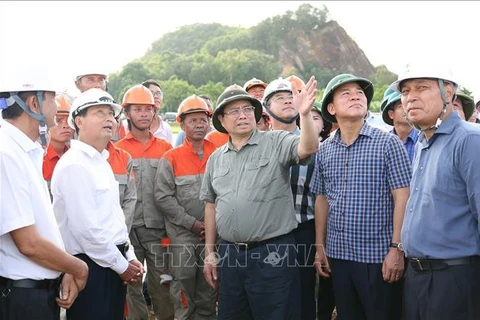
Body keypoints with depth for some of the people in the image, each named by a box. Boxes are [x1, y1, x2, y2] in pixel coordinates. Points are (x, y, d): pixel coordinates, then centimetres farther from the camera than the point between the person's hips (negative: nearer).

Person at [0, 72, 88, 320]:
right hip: (22, 294, -8)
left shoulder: (29, 152, 8)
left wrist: (66, 271, 0)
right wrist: (80, 269, -8)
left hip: (45, 288, 8)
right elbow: (29, 243, -22)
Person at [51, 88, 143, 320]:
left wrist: (129, 257, 10)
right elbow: (86, 228, -21)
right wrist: (121, 265, -12)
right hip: (90, 268, -9)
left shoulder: (101, 161, 13)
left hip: (112, 265, 9)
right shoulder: (74, 165, -17)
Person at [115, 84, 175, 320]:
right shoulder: (117, 149, 3)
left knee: (162, 281, 6)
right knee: (131, 281, 6)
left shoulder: (165, 148, 8)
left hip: (158, 227, 1)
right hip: (128, 228, -1)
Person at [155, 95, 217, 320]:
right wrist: (192, 223, -12)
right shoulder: (170, 158, -3)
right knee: (184, 280, -1)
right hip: (182, 233, -2)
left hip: (213, 232, 3)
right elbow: (163, 197, -8)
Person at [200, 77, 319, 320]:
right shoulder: (216, 158, 11)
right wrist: (210, 252, 13)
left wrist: (305, 114, -39)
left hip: (272, 254, -5)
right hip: (230, 255, 5)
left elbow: (308, 149, -22)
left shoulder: (276, 142, -3)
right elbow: (211, 205, 15)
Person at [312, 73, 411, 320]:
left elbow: (402, 198, -9)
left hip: (378, 255, -4)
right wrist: (320, 247, 9)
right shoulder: (324, 150, 7)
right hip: (337, 255, 4)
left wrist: (396, 248, -14)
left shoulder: (388, 143, -5)